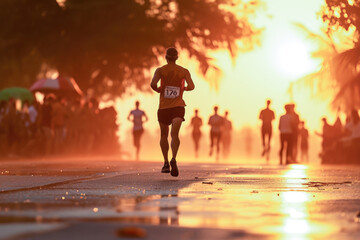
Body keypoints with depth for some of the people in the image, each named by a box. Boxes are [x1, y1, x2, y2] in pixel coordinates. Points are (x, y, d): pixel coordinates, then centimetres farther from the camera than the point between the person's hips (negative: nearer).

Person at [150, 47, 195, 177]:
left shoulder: (160, 70, 1)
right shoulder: (184, 71, 5)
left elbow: (153, 84, -15)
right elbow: (191, 86, -5)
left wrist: (158, 90, 6)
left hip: (163, 107, 0)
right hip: (178, 106, 0)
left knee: (164, 135, 16)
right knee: (175, 133, -15)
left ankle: (166, 163, 21)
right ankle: (173, 159, -39)